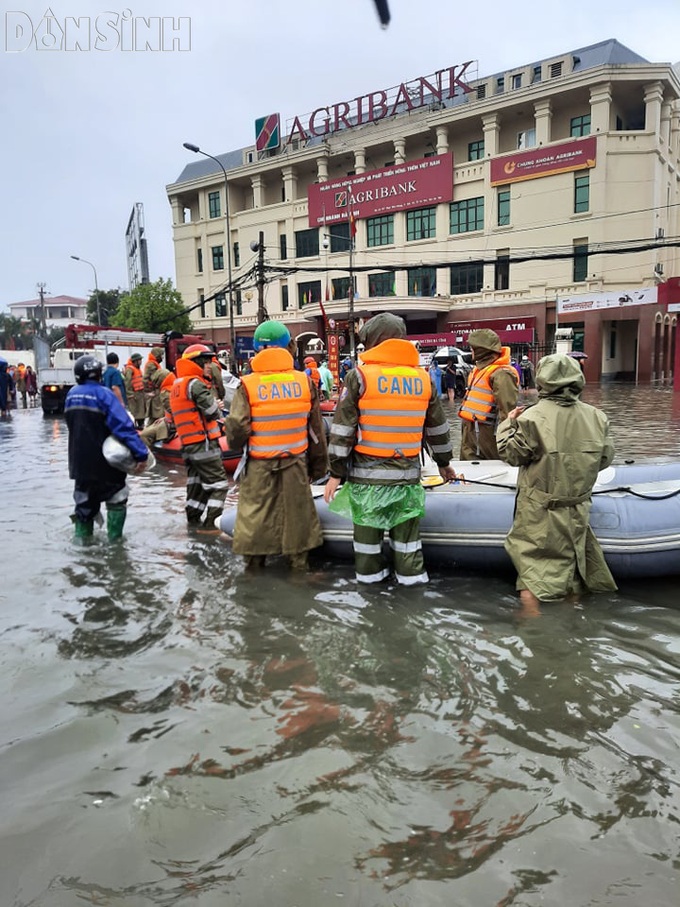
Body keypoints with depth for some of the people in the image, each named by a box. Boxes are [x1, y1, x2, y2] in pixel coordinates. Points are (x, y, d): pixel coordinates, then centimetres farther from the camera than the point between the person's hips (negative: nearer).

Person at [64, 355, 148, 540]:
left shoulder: (71, 395, 5)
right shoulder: (103, 394, -17)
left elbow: (75, 426, 13)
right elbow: (123, 426, -25)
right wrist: (141, 453, -26)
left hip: (79, 462, 6)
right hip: (104, 462, -6)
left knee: (84, 501, 20)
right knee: (116, 501, 10)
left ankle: (81, 537, 26)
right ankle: (114, 539, 10)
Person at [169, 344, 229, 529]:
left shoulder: (176, 386, 17)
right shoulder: (195, 383, -14)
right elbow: (212, 411, -17)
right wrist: (216, 407, 5)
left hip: (188, 444, 9)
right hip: (203, 443, -9)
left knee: (196, 483, 18)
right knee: (218, 484, -4)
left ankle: (193, 517, 25)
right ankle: (210, 523, -7)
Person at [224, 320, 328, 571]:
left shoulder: (248, 385, -11)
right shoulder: (305, 381, -3)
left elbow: (237, 429, -14)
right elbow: (316, 428, 1)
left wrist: (236, 443, 10)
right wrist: (318, 464, 12)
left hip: (258, 466, -2)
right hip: (296, 464, 2)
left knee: (254, 517, 12)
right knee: (297, 513, 15)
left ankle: (254, 568, 23)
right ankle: (299, 564, 27)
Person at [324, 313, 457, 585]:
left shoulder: (359, 376, -6)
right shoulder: (423, 378, 5)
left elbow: (342, 429, -8)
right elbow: (437, 428, 13)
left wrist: (336, 472, -2)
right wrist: (444, 462, 27)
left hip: (367, 470, -2)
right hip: (407, 470, 3)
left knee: (367, 521, 12)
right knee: (406, 523, 14)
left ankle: (369, 571, 24)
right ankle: (410, 572, 23)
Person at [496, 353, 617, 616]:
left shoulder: (533, 417, -18)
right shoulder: (596, 417, -4)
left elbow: (512, 454, -9)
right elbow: (605, 458, 6)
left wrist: (509, 424, 6)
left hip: (539, 511, -4)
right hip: (578, 508, 4)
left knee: (532, 561, 5)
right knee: (572, 555, 22)